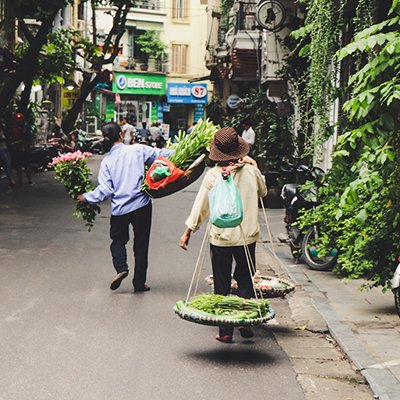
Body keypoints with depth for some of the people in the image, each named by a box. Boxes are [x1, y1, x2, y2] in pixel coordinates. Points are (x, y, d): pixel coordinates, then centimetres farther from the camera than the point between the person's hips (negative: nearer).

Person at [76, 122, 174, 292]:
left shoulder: (106, 161, -1)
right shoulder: (137, 150, -4)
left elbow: (105, 190, -5)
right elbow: (160, 154, -1)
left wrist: (86, 197, 10)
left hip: (119, 208, 1)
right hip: (141, 205, 0)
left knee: (118, 240, 20)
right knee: (141, 243, 11)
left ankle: (121, 268, -5)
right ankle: (139, 281, 14)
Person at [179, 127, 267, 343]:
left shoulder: (213, 175, -9)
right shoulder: (250, 171, -4)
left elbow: (200, 206, -4)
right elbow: (263, 192, 17)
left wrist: (188, 232, 5)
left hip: (220, 237, -2)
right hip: (248, 236, 2)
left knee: (222, 285, 7)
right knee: (245, 280, 17)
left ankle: (226, 331, 8)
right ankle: (246, 322, 9)